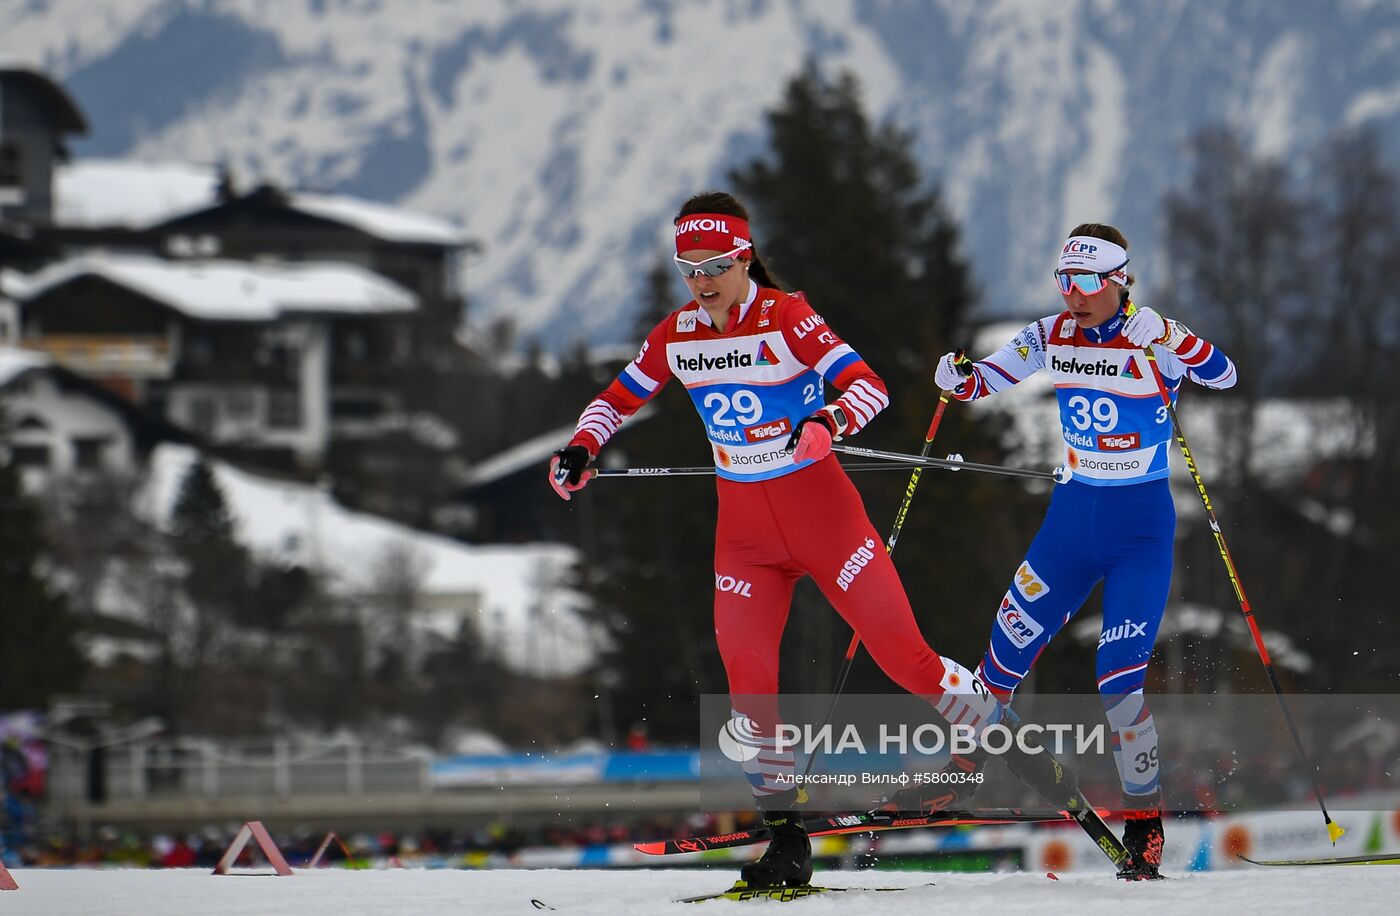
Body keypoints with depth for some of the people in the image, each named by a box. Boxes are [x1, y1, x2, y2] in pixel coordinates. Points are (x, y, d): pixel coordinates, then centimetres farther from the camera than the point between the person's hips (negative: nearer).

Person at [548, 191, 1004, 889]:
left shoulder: (785, 318, -13)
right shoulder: (677, 335, 2)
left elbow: (869, 386, -22)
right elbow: (619, 398, 16)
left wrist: (826, 424, -41)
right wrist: (582, 446, -3)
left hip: (818, 505, -4)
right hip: (744, 522, 4)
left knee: (897, 648, -8)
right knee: (745, 669, -11)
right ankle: (785, 834, -4)